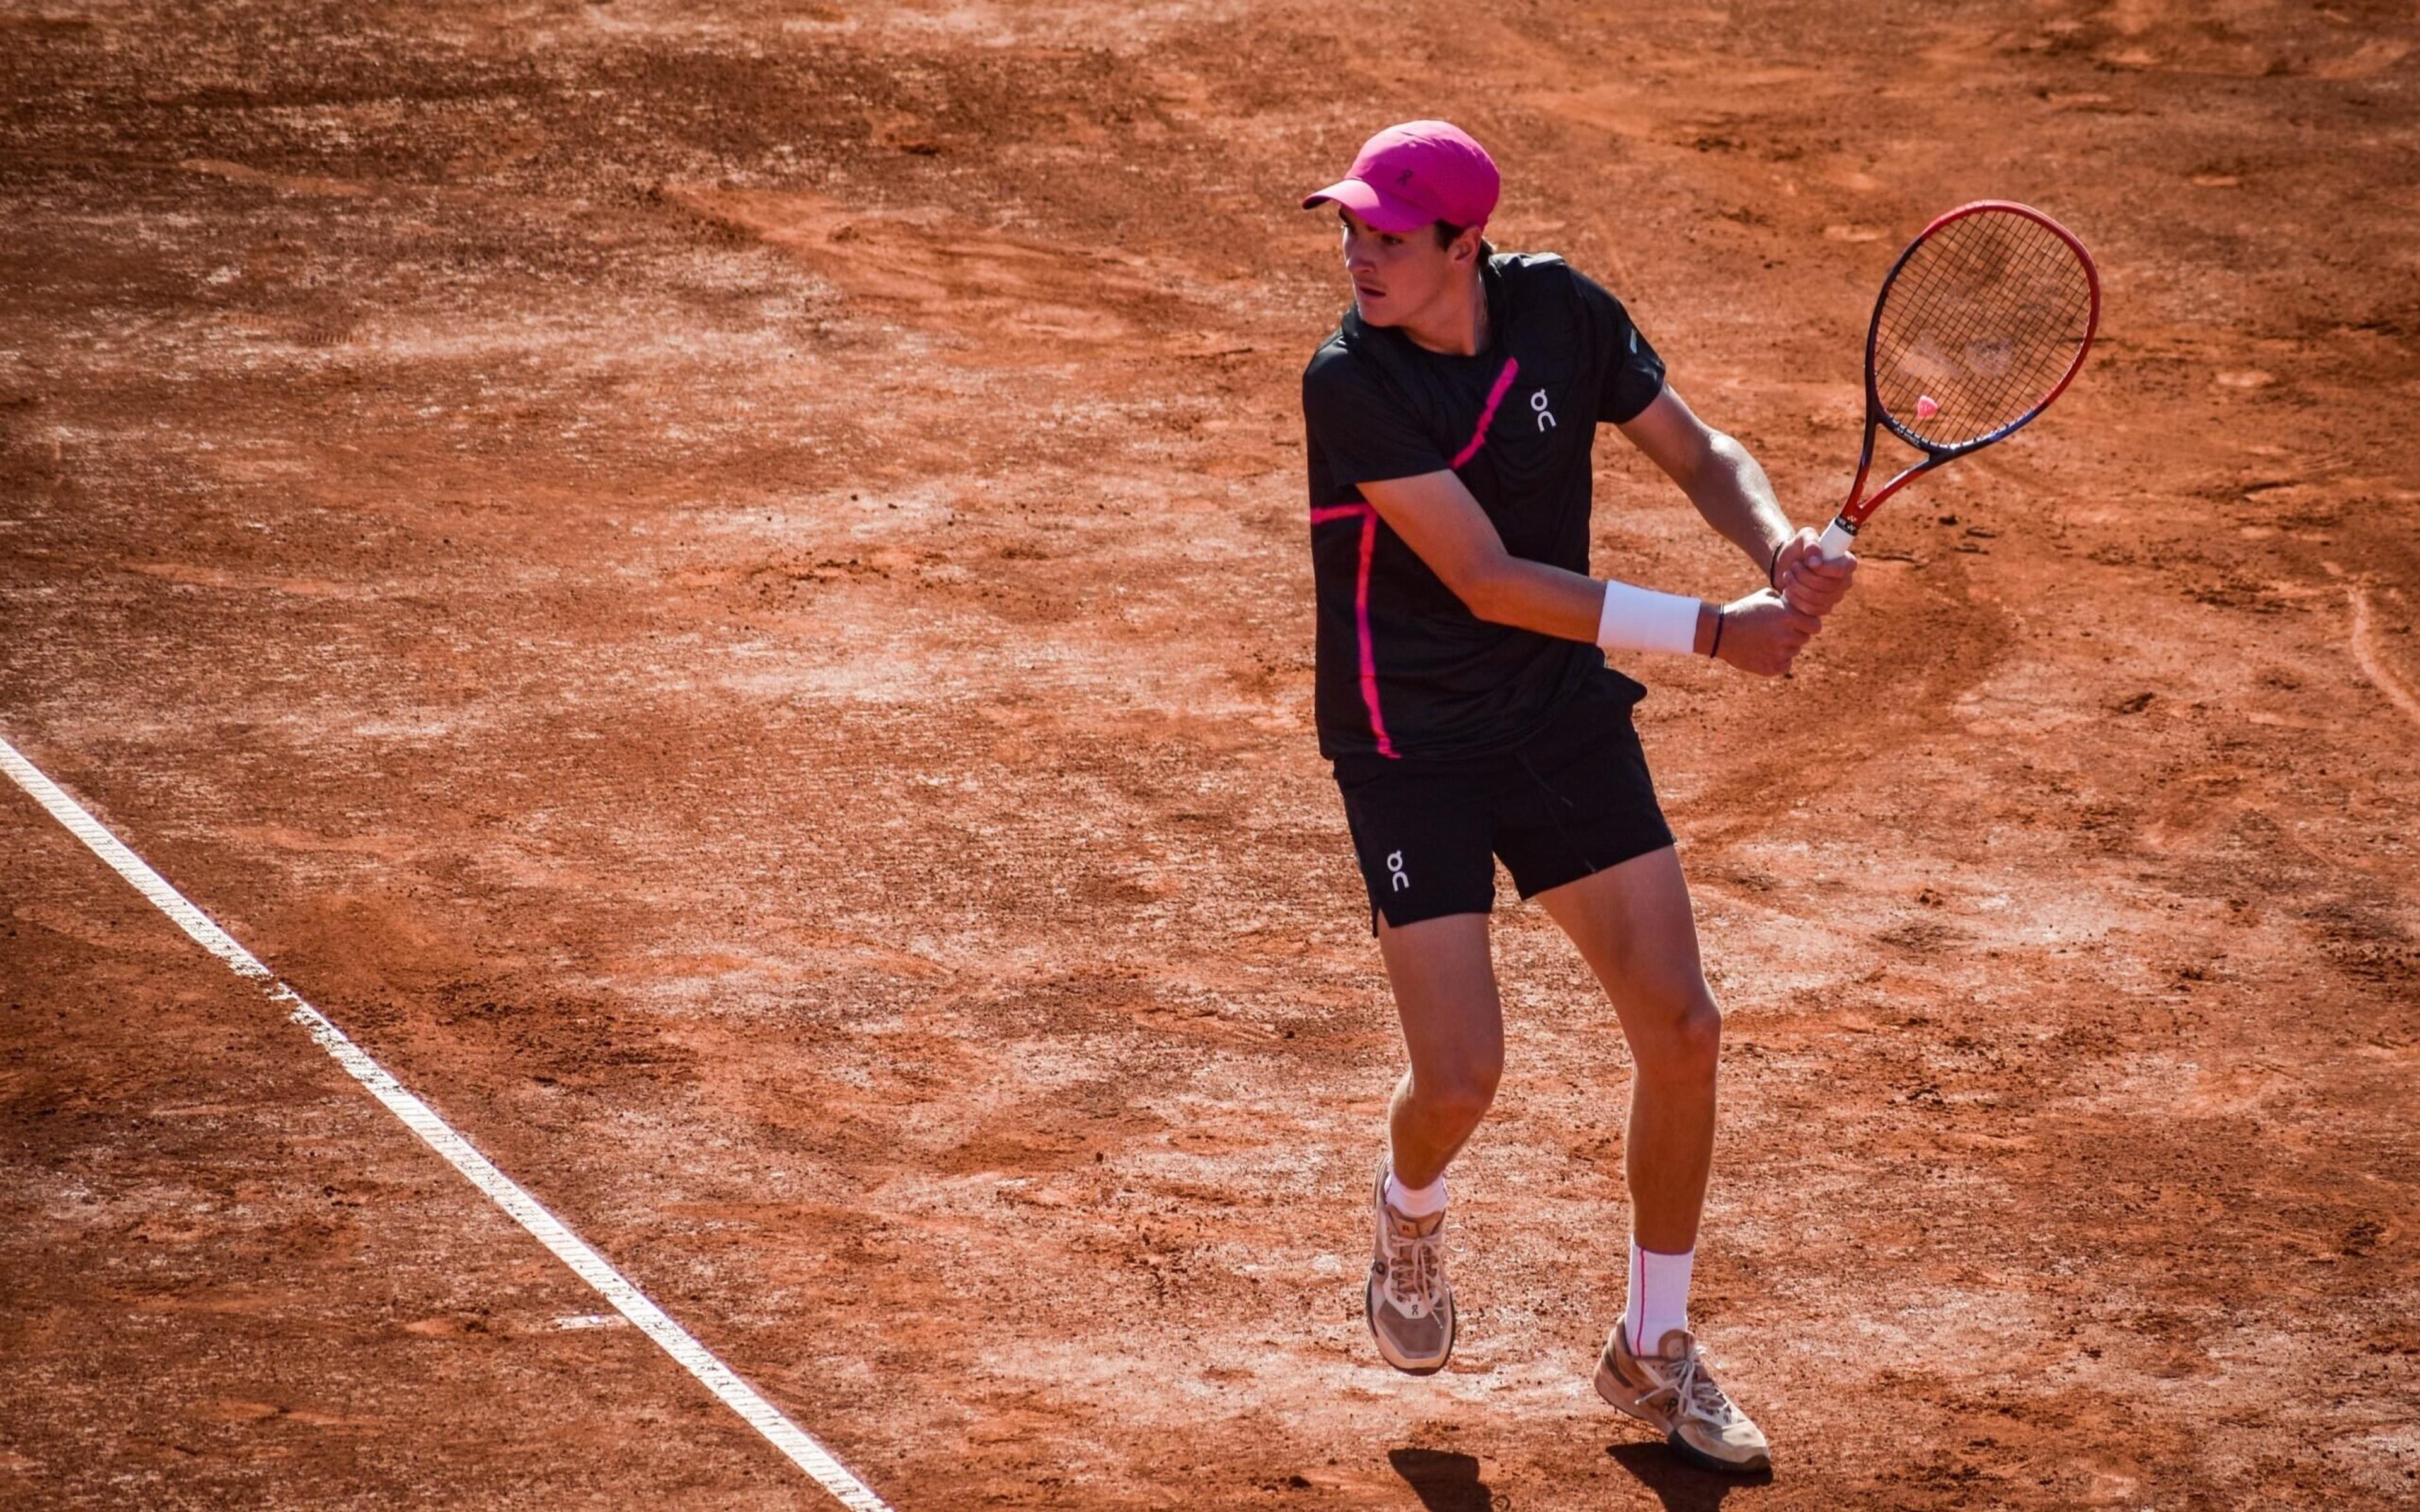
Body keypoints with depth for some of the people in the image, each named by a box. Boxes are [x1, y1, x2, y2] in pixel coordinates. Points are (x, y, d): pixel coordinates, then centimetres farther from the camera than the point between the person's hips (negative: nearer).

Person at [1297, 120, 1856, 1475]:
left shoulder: (1561, 311, -7)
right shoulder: (1353, 383, -21)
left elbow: (1698, 453, 5)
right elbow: (1490, 582, -25)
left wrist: (1782, 545, -17)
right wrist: (1712, 632, -27)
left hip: (1567, 716, 4)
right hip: (1412, 744, -4)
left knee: (1683, 1032, -1)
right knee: (1462, 1080, -11)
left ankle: (1656, 1350, 19)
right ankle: (1412, 1217, 28)